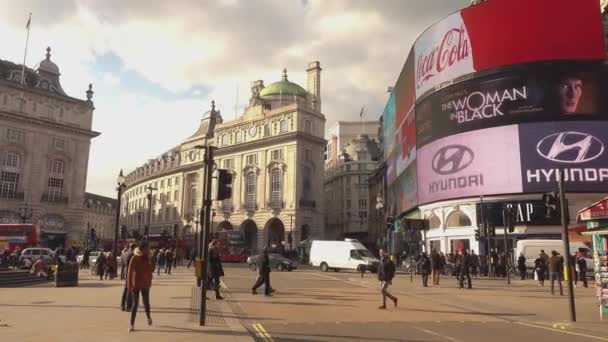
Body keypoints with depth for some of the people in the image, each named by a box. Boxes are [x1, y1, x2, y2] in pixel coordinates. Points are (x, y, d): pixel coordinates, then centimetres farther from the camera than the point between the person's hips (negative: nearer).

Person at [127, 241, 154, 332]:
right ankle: (132, 324, 6)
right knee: (135, 304, -2)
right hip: (135, 284, -3)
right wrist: (129, 285, -11)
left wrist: (150, 282, 9)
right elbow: (130, 272, -11)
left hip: (145, 284, 3)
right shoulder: (134, 258, -12)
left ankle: (148, 316, 39)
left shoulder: (148, 258, 1)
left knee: (146, 302, 11)